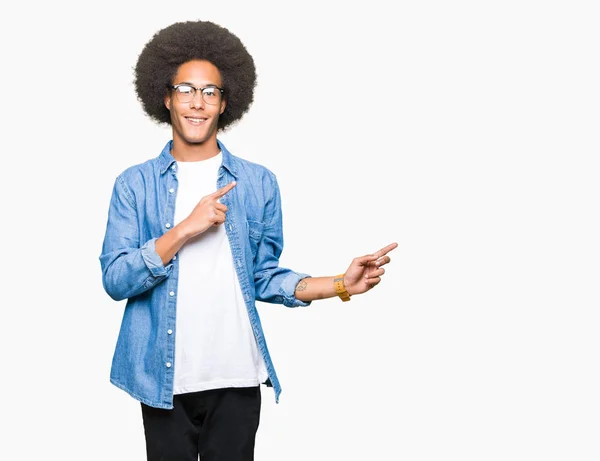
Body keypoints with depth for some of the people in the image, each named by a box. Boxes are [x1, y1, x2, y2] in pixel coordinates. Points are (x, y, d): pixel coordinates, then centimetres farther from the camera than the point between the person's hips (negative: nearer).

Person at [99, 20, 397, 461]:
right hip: (164, 379, 0)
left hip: (237, 379, 1)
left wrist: (341, 285, -6)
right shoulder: (135, 184, 0)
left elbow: (263, 277, 7)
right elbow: (115, 279, -7)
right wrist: (185, 229, -17)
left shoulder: (259, 183, 4)